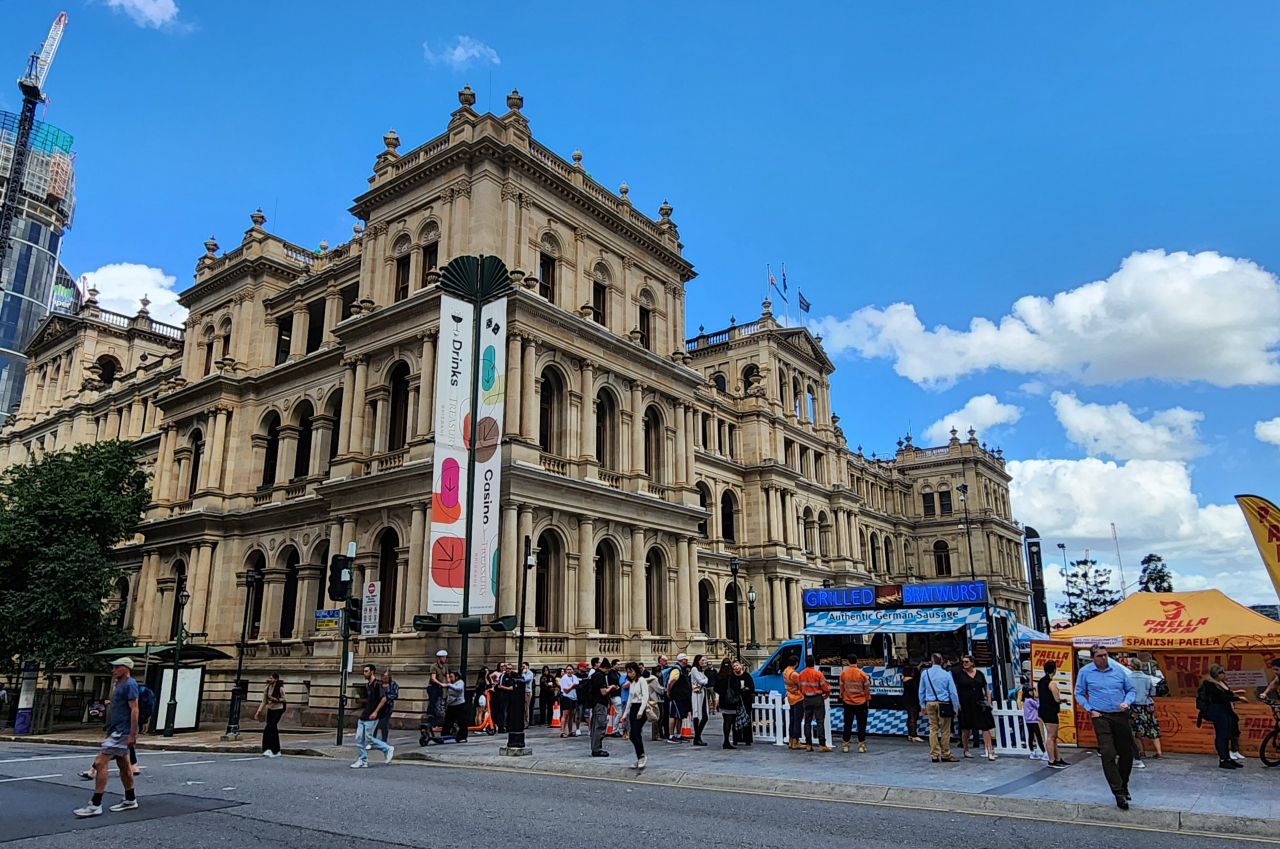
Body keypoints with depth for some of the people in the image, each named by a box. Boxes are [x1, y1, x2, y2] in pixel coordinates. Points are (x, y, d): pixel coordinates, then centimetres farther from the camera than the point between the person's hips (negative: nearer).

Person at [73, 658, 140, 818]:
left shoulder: (130, 684, -14)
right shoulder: (119, 685, 17)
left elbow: (134, 709, -20)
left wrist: (132, 734, -23)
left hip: (121, 732, -10)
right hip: (116, 732, 10)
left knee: (100, 763, -13)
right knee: (123, 765, 14)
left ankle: (95, 805, -10)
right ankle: (130, 800, 22)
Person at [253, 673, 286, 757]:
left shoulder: (280, 688, -14)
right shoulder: (267, 688, 0)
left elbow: (283, 699, -6)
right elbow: (264, 701, 6)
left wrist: (275, 699, -22)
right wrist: (258, 711, -1)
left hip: (278, 710, -5)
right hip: (270, 709, 5)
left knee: (270, 728, -17)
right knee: (273, 729, 5)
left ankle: (269, 749, -11)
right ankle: (277, 751, 14)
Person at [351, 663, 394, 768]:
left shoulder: (377, 684, -13)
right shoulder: (367, 685, 14)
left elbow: (384, 699, -18)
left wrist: (375, 712, -20)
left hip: (371, 717, -9)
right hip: (363, 717, 9)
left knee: (369, 738, -5)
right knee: (359, 739, 6)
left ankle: (388, 749, 11)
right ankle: (363, 761, 14)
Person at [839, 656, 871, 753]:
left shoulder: (843, 673, -8)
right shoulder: (862, 674, -11)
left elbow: (841, 688, 1)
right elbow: (867, 689, -3)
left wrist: (842, 698, 15)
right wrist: (868, 699, 11)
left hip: (848, 703, 1)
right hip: (861, 703, -1)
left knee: (847, 724, 9)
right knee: (861, 724, 8)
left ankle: (846, 746, 11)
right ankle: (861, 745, 8)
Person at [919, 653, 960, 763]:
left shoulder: (925, 673, 2)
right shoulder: (946, 674, -6)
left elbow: (921, 691, 8)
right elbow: (953, 692, -3)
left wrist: (923, 705, 16)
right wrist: (955, 707, 5)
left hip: (930, 704, 3)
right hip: (943, 704, -3)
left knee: (933, 729, 8)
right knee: (945, 730, 5)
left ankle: (934, 755, 9)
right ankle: (945, 755, 11)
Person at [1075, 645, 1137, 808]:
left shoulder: (1118, 670, 4)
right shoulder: (1085, 672, -1)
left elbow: (1130, 689, 14)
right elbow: (1079, 694, 7)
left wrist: (1127, 702, -4)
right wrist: (1090, 710, -4)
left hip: (1121, 716, 3)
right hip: (1101, 717, -3)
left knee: (1127, 752, 9)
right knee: (1108, 754, -10)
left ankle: (1123, 787, 30)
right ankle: (1119, 793, -6)